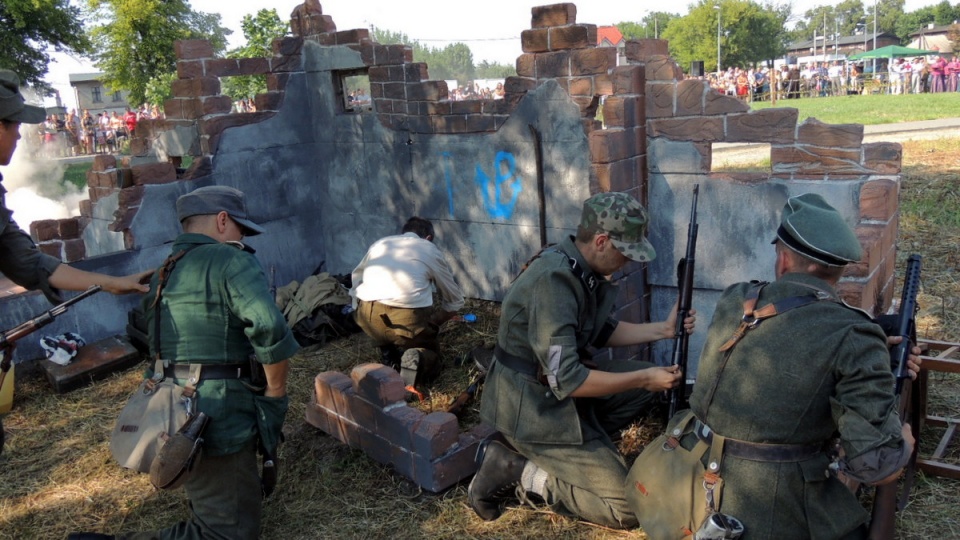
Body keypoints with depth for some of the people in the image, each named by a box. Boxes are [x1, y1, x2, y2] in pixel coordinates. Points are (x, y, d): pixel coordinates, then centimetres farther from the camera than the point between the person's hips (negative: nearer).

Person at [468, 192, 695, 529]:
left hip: (559, 384, 9)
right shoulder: (554, 280, -29)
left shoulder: (585, 269, 0)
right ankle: (514, 470, -2)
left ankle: (579, 446, 8)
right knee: (627, 509, -8)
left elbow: (603, 332, 16)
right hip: (533, 406, -9)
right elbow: (567, 381, -29)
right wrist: (643, 378, -20)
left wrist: (663, 329, 5)